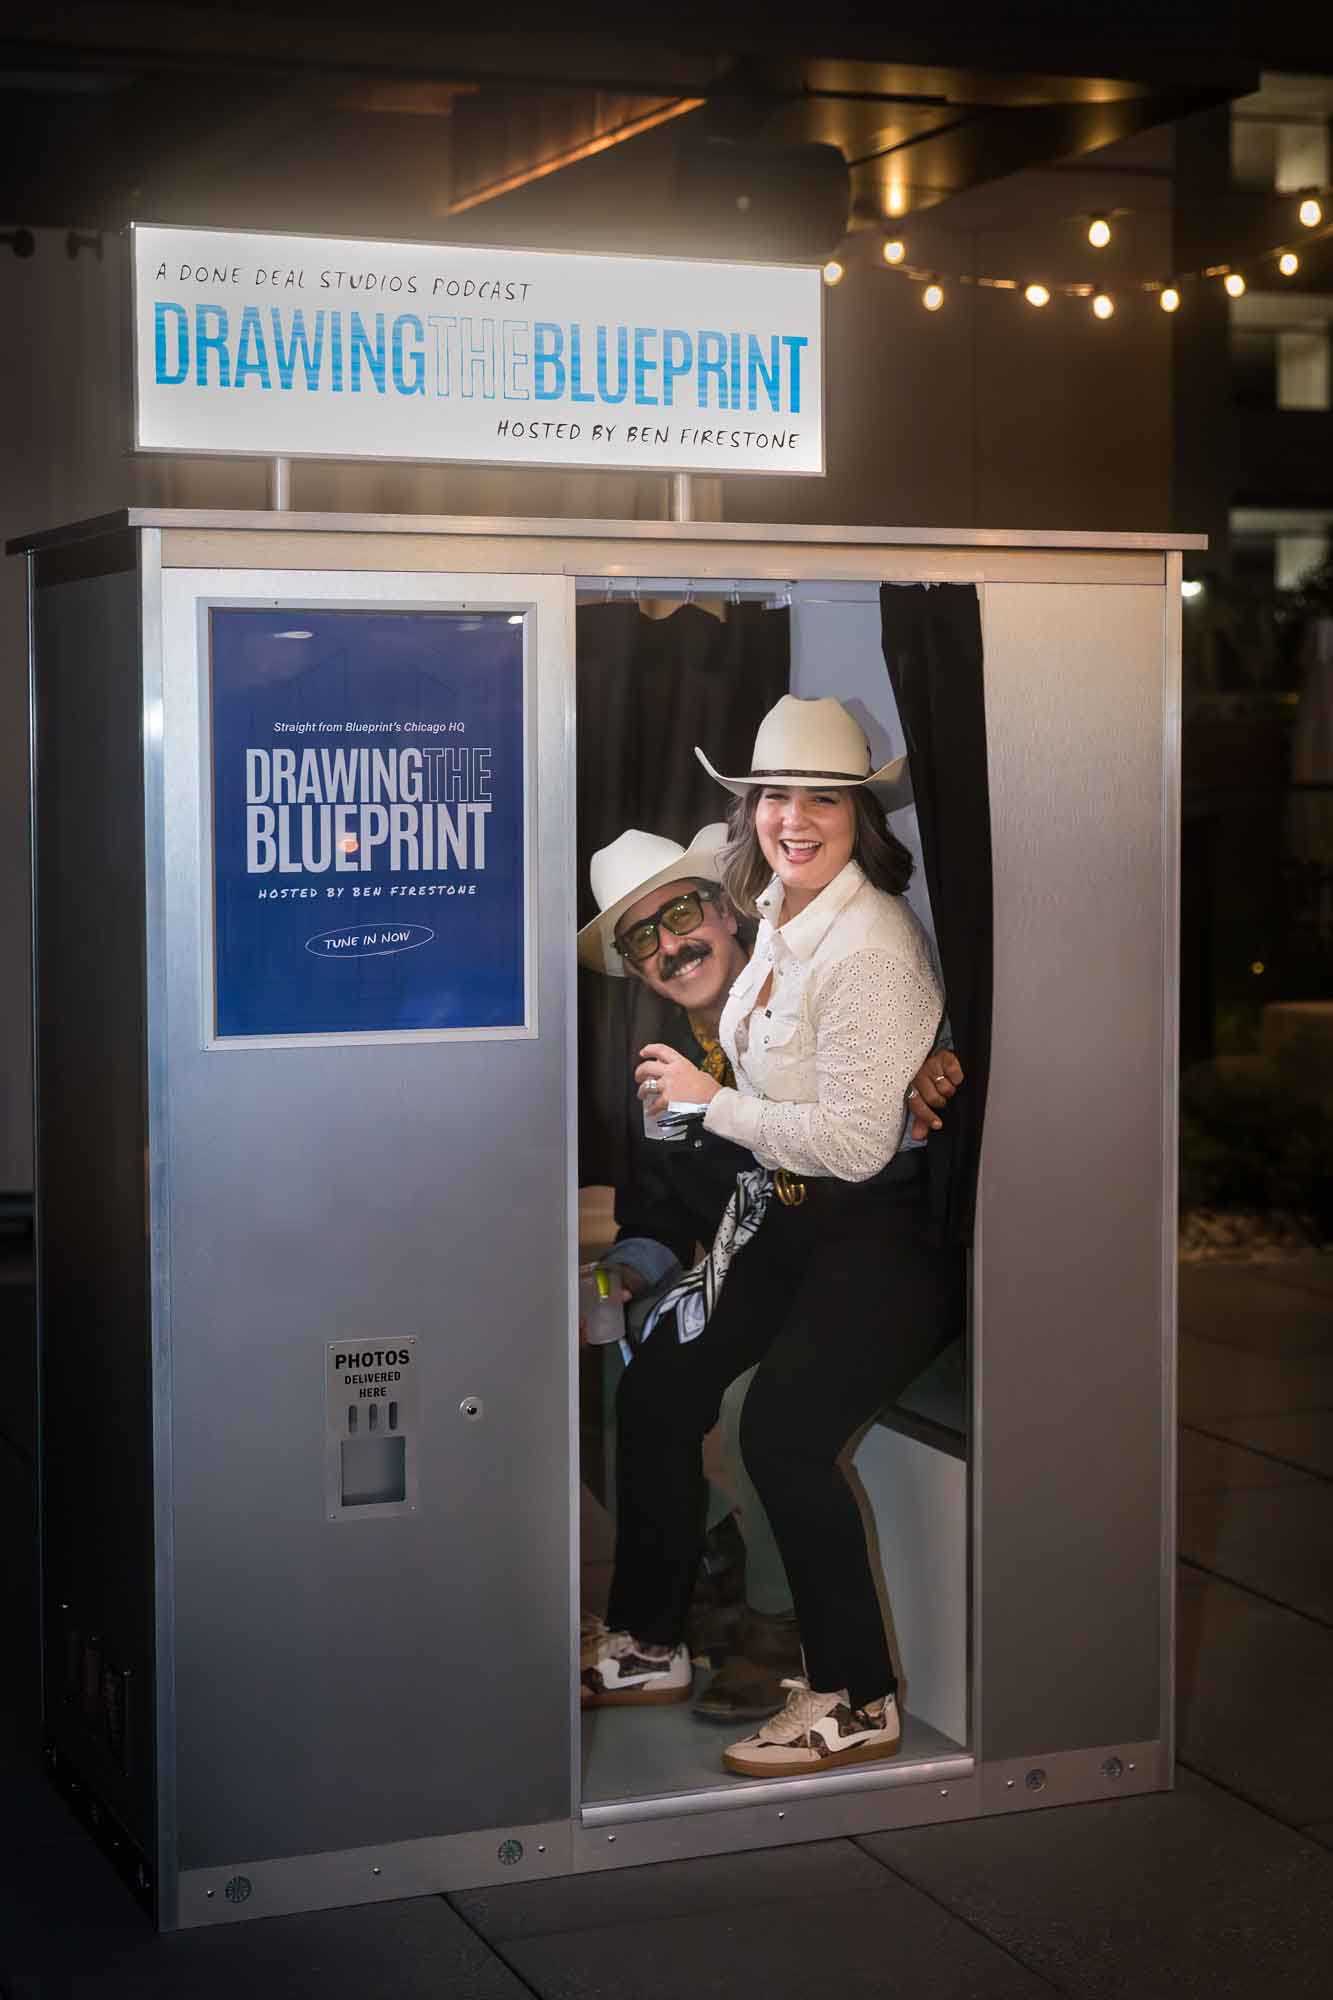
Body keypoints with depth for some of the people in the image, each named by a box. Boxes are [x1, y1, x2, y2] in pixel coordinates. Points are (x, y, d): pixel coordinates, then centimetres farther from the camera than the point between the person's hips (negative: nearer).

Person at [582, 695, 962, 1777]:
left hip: (887, 1237, -9)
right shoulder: (780, 919, 8)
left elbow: (857, 1140, -23)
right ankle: (650, 1642, 24)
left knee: (784, 1426, -23)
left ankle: (856, 1700, -8)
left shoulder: (871, 945, -20)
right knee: (656, 1386, 7)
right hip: (790, 1221, 9)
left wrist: (710, 1101, -14)